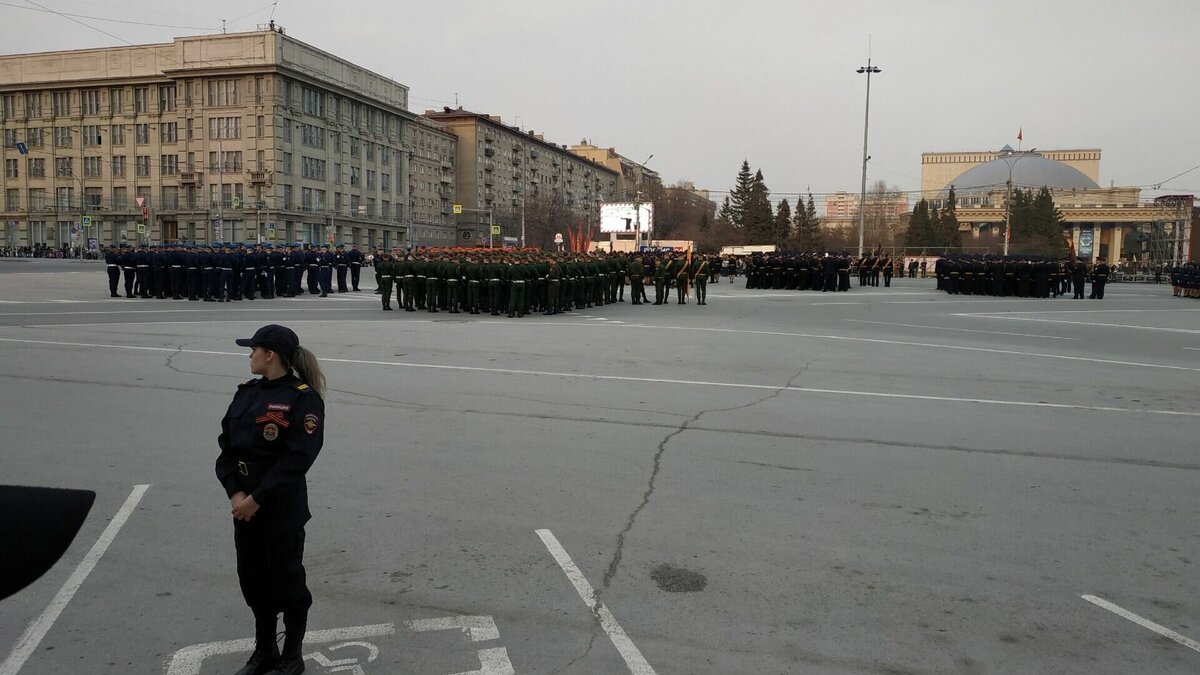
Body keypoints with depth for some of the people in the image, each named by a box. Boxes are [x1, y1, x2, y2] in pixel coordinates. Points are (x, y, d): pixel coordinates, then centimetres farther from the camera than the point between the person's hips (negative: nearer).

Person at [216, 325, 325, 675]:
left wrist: (258, 498, -19)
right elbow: (226, 445, 6)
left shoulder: (303, 398, -15)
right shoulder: (247, 393, 7)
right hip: (245, 504, 7)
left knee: (287, 580, 7)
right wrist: (235, 492, -8)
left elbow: (296, 459, -20)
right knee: (253, 579, 17)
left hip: (283, 508, -7)